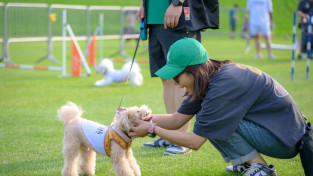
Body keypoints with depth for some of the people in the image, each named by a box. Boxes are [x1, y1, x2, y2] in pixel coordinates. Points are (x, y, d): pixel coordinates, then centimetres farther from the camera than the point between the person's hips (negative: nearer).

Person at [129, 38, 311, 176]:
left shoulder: (223, 86, -26)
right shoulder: (208, 79, 2)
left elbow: (195, 142, -21)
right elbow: (177, 119, 7)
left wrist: (152, 129, -14)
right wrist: (142, 118, -3)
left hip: (285, 140, -9)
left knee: (209, 121, -21)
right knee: (206, 117, 7)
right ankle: (247, 161, 9)